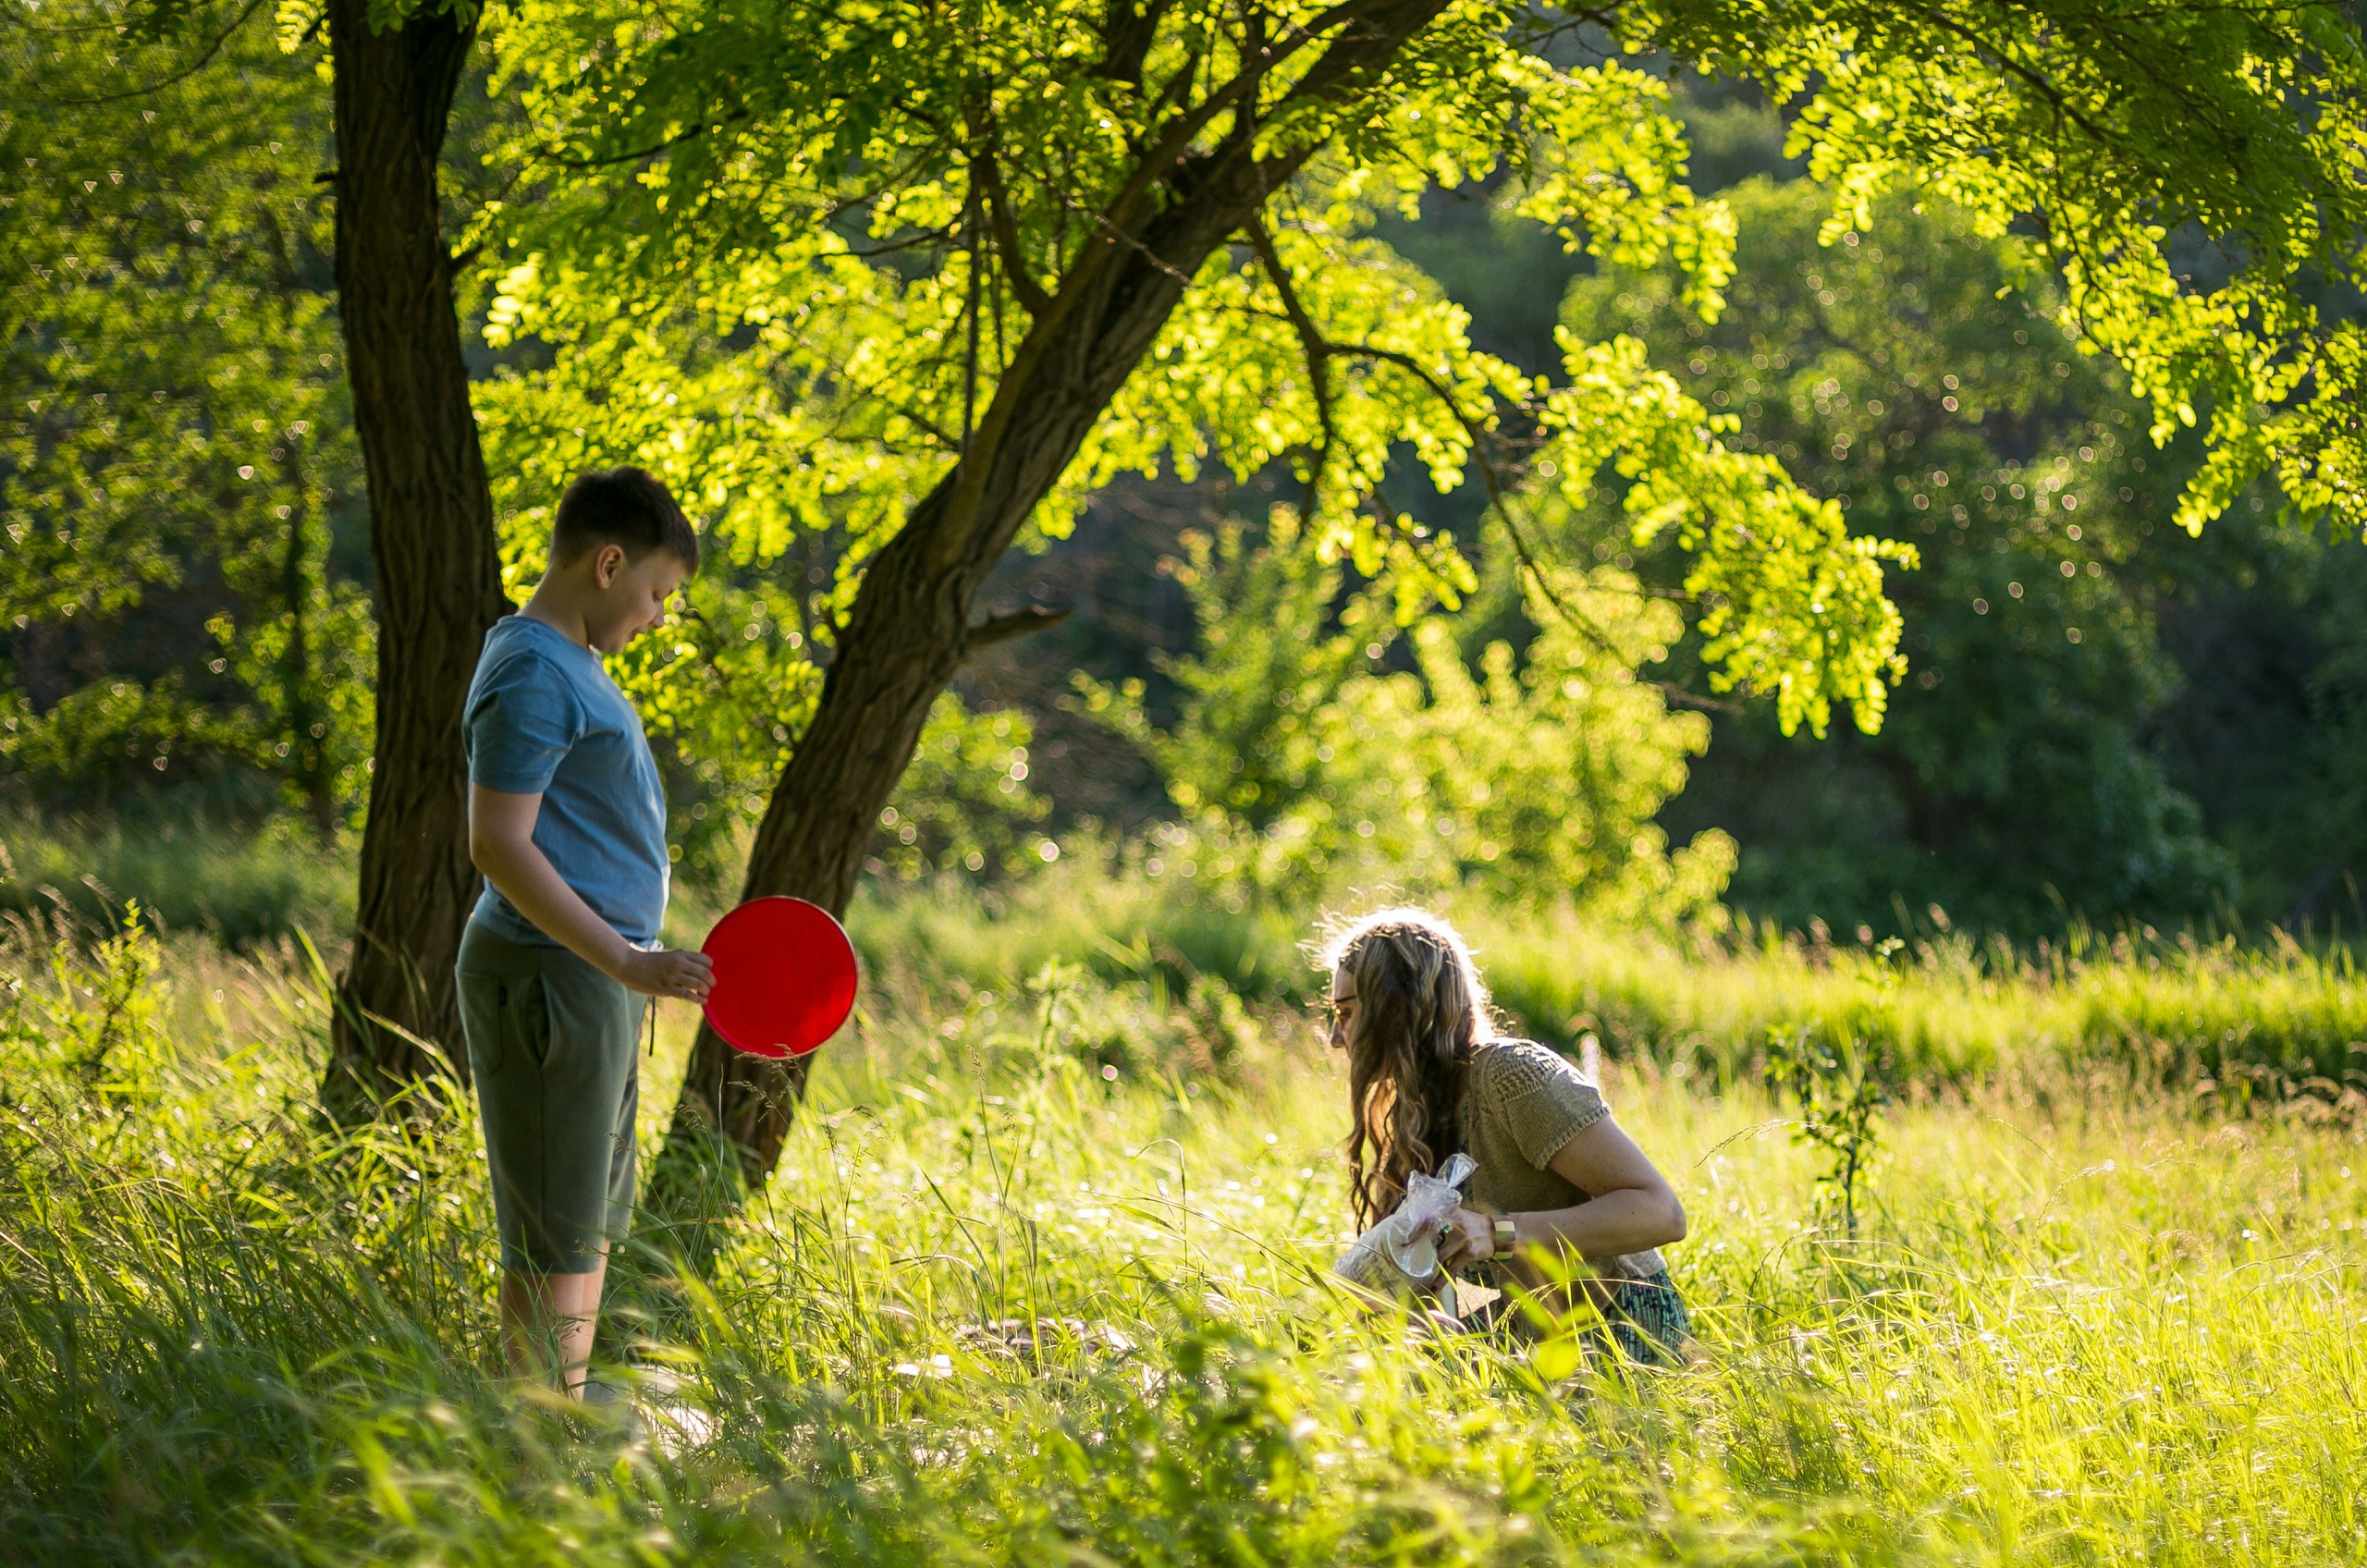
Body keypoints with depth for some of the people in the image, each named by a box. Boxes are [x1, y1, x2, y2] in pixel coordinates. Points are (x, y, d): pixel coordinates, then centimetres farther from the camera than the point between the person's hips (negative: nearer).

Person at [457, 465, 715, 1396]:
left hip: (596, 980, 11)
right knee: (556, 1242, -8)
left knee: (594, 1230, 14)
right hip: (551, 979, -11)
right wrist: (626, 963, -26)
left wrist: (630, 967, 25)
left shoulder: (569, 665, 17)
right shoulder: (532, 675, -15)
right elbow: (497, 845, -22)